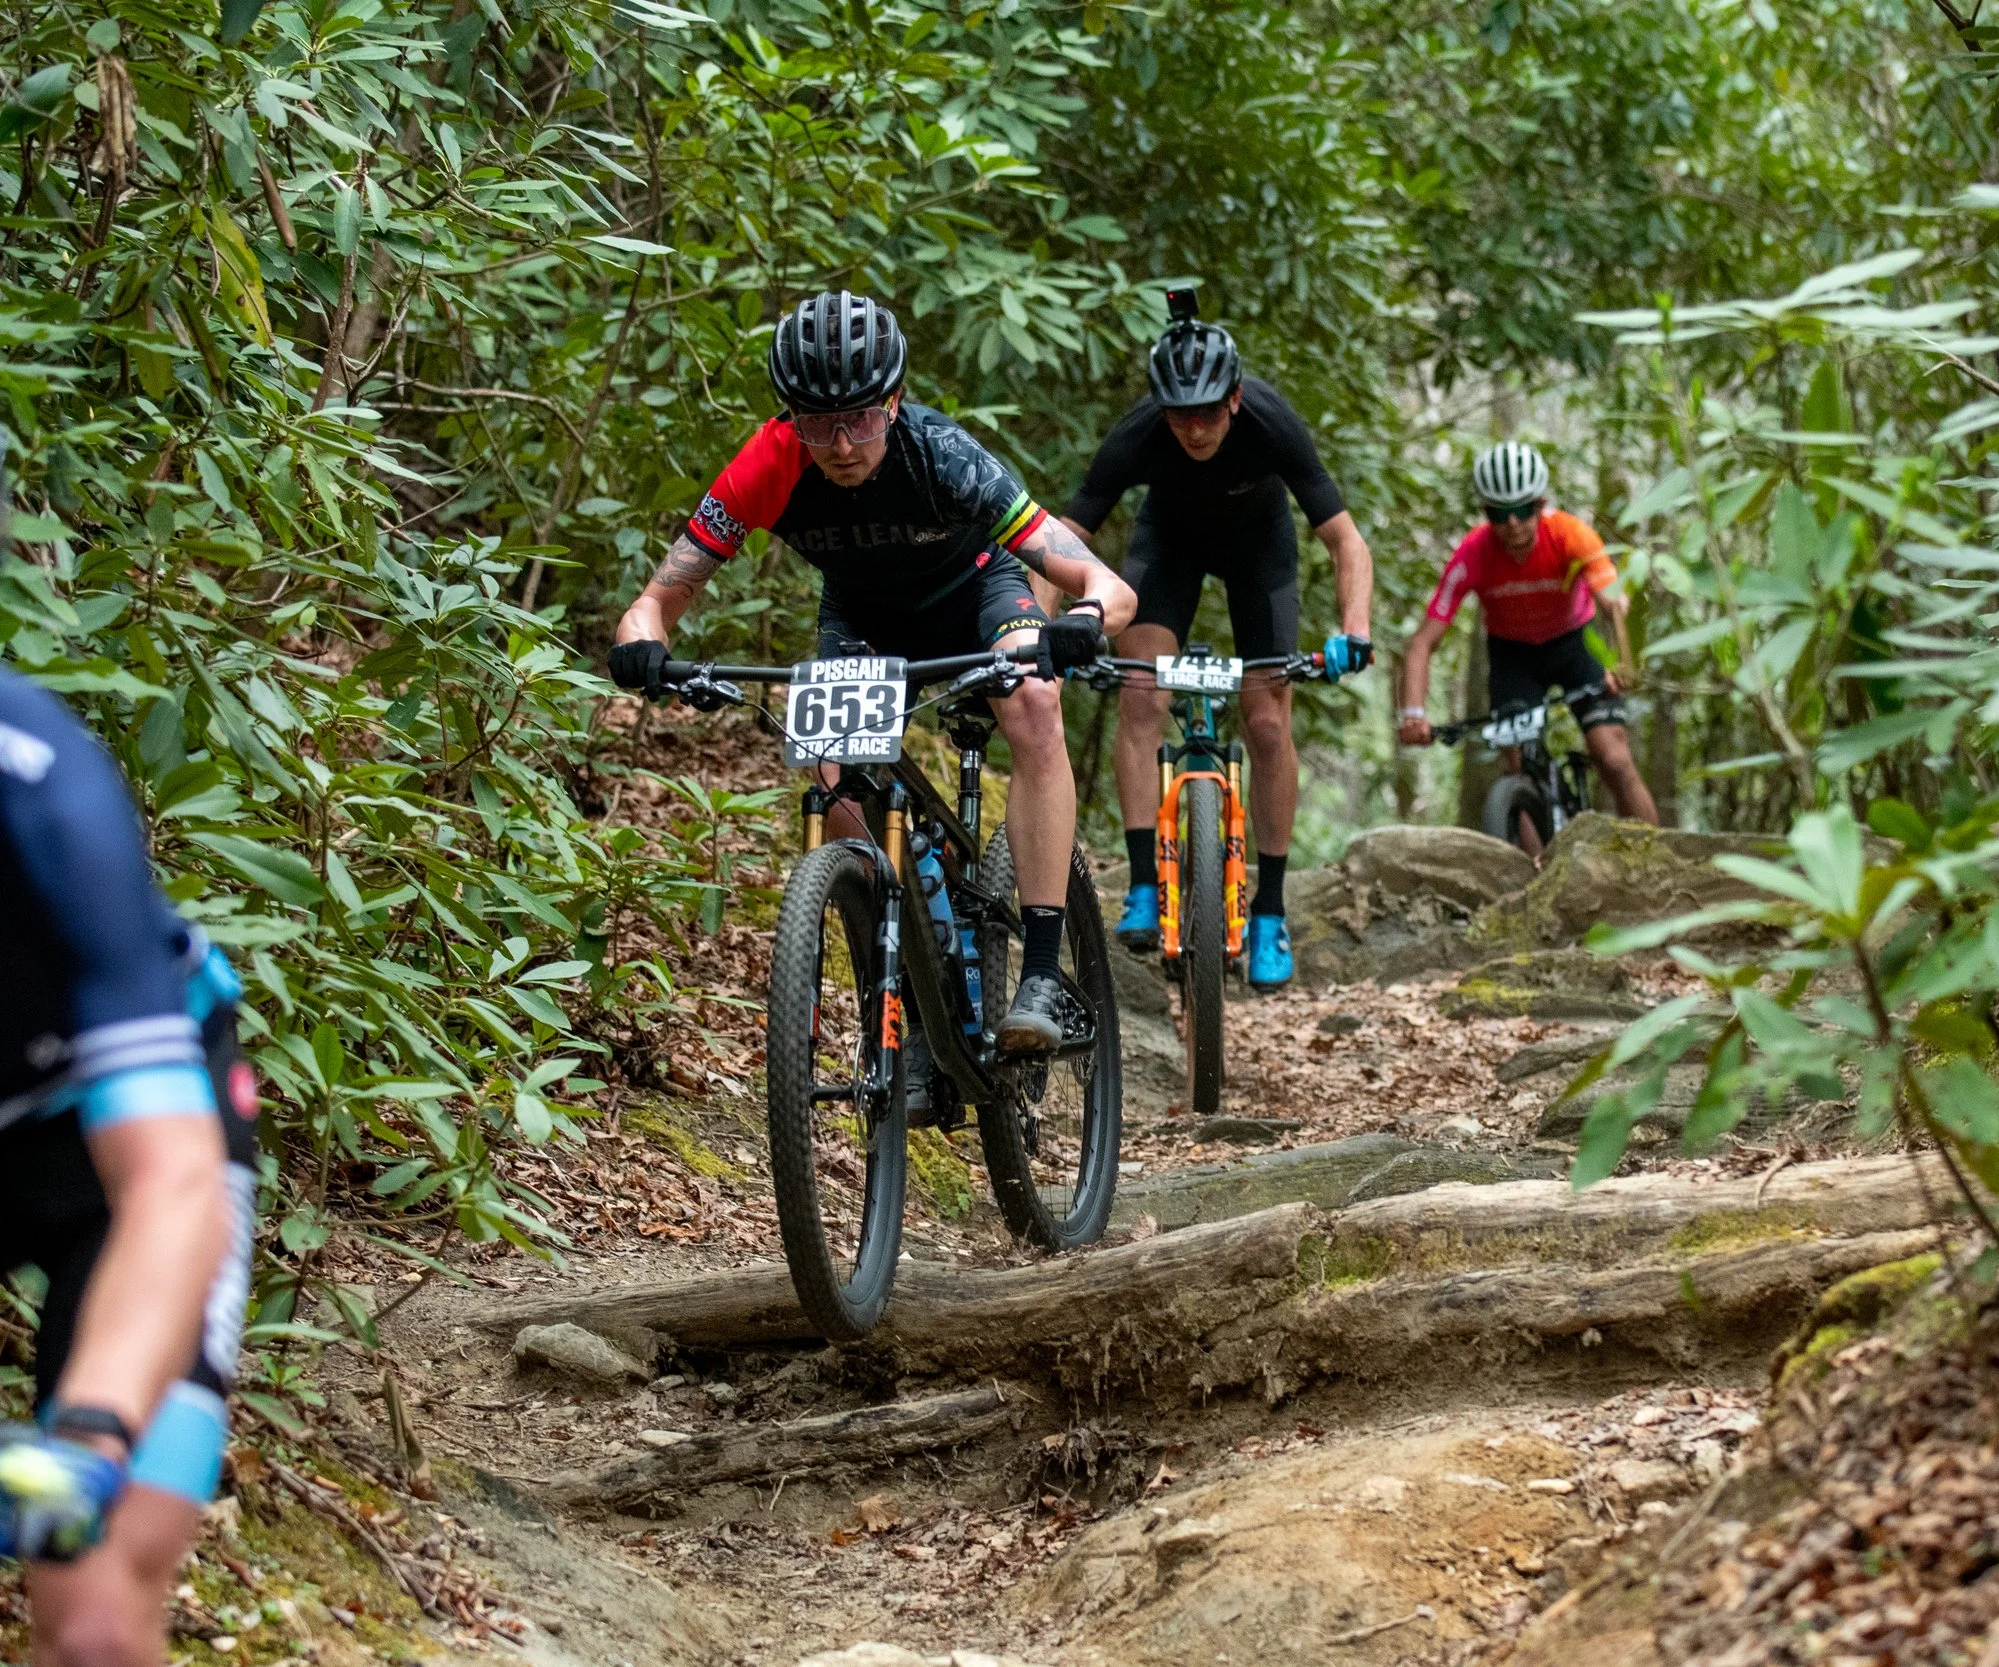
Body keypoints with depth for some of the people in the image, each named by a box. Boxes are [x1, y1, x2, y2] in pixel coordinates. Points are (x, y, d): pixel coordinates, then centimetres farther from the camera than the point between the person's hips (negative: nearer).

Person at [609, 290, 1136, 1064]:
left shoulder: (943, 456, -36)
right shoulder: (771, 465, -31)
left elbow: (1110, 588, -39)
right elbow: (658, 600, -28)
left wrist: (1085, 620, -62)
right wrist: (644, 646, -51)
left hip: (971, 592, -2)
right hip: (862, 616, 2)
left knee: (1035, 708, -33)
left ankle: (1041, 972, -32)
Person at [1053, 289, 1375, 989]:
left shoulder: (1272, 425, -36)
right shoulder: (1137, 437, -34)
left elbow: (1347, 542, -33)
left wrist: (1354, 629, -49)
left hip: (1258, 538, 0)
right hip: (1171, 534, 1)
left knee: (1267, 722, -8)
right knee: (1141, 696, -20)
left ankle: (1270, 912, 3)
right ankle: (1144, 890, -18)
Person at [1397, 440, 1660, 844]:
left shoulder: (1570, 535, -30)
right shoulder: (1472, 556, -27)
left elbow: (1613, 603, -43)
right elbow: (1423, 642, -28)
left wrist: (1620, 663, -62)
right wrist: (1413, 713, -43)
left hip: (1575, 640, -1)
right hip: (1512, 652, 1)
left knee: (1616, 762, -14)